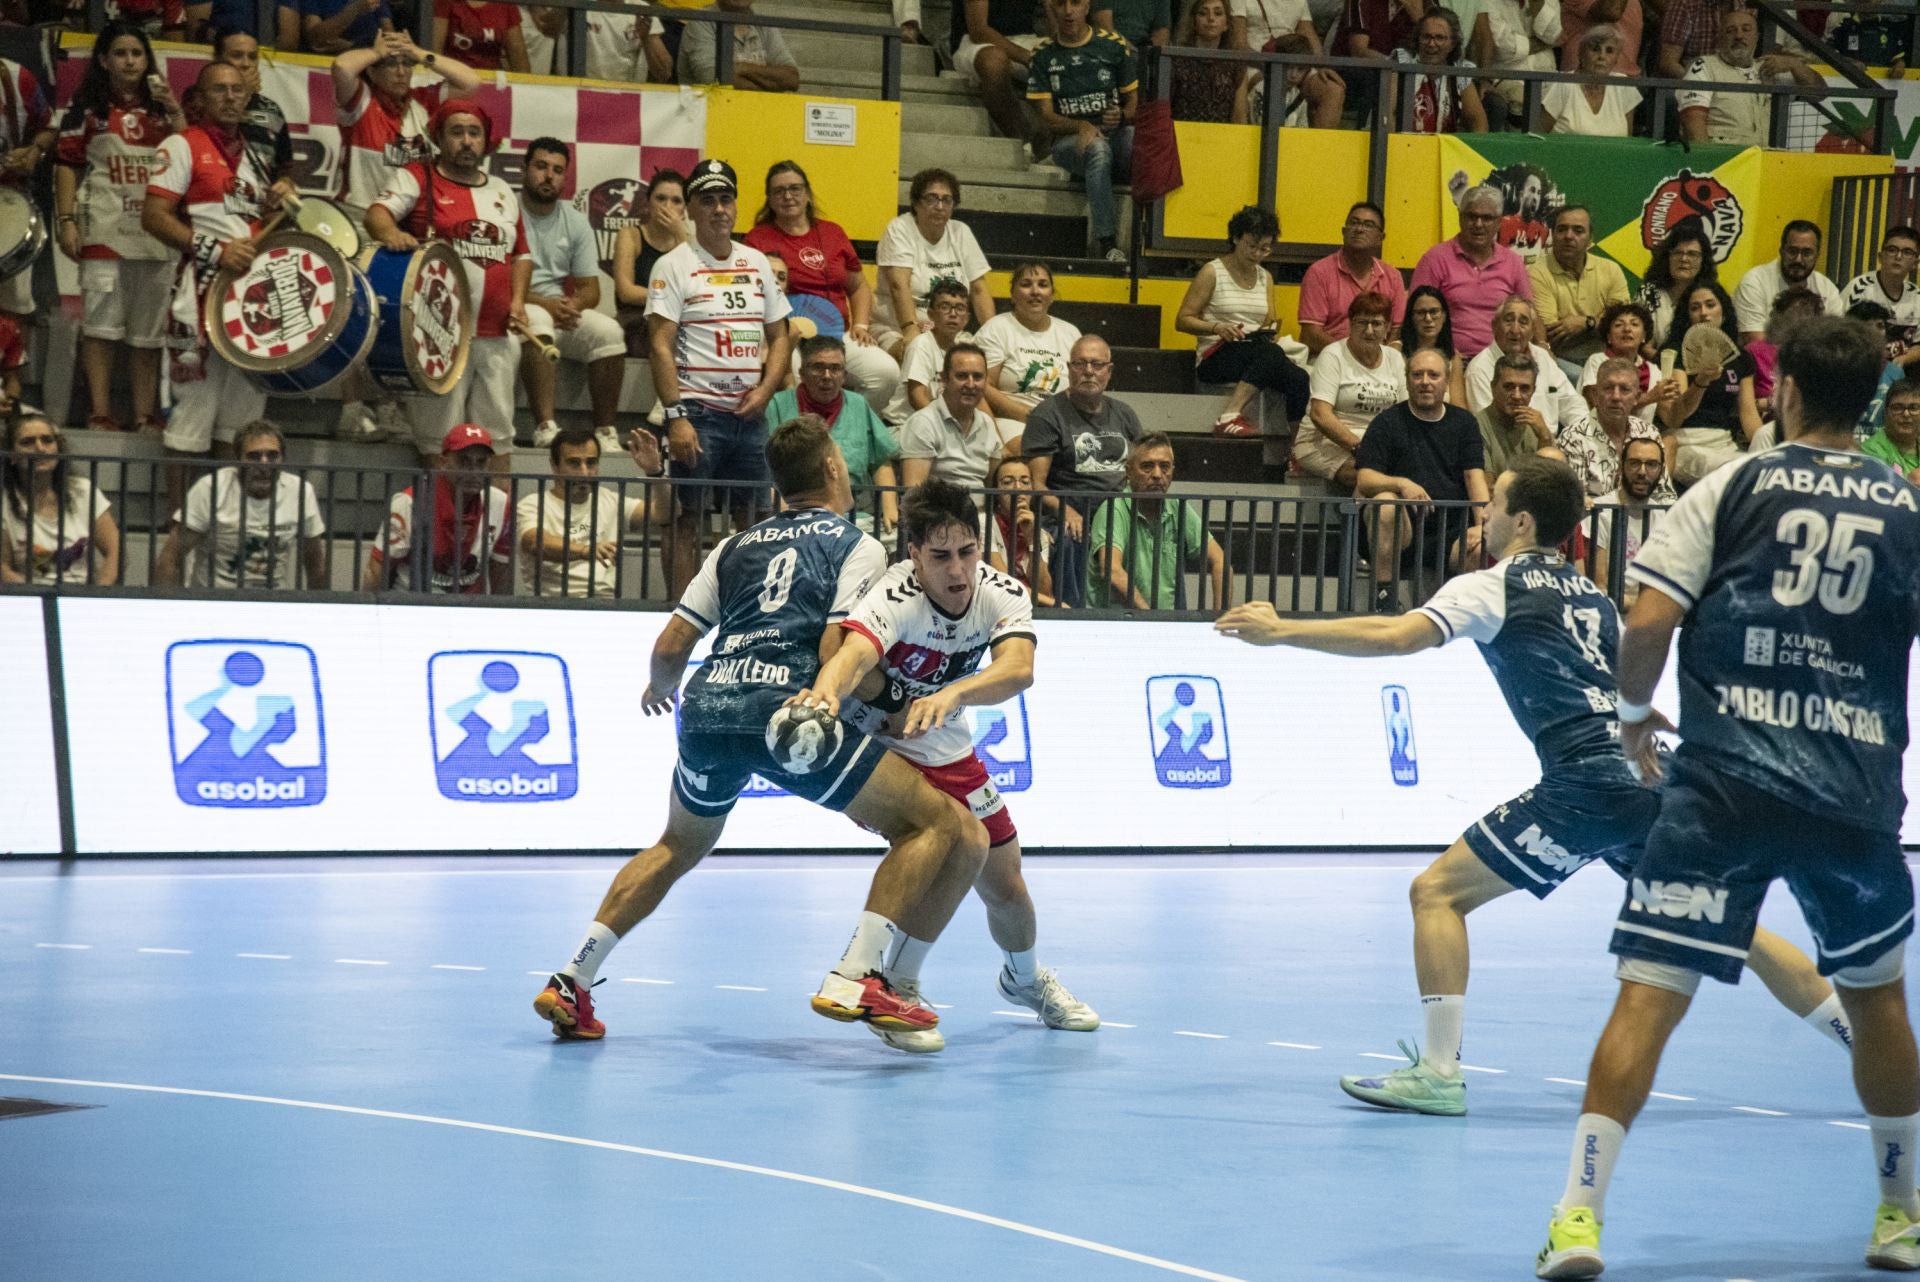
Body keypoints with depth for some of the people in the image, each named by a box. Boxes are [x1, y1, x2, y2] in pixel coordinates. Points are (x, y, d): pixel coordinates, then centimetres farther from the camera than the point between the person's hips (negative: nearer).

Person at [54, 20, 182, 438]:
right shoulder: (87, 108, 4)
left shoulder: (160, 107, 15)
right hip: (105, 229, -4)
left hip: (156, 230, 4)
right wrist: (65, 221, -10)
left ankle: (146, 414, 12)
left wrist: (174, 111, -7)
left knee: (149, 328, 7)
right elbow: (66, 165, 0)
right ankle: (100, 414, -7)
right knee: (102, 323, -7)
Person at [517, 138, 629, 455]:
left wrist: (572, 305, -12)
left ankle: (605, 431, -19)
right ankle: (545, 427, -44)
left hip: (563, 310, 5)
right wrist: (544, 303, -21)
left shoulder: (576, 223, 14)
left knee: (609, 331, -23)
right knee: (537, 322, -38)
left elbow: (590, 289, 13)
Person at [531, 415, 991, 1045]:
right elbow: (838, 651, -6)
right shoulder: (858, 546, 11)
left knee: (680, 845, 33)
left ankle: (572, 982, 22)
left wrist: (660, 687, 40)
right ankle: (855, 979, -16)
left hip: (707, 706, 6)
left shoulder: (738, 545, 24)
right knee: (945, 826, 0)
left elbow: (670, 647, 22)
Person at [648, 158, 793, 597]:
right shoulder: (674, 266, -2)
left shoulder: (757, 263, 14)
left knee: (749, 519, 5)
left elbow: (779, 336, 18)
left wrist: (765, 389, 1)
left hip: (750, 413, 5)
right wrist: (675, 417, -16)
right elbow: (661, 347, -8)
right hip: (698, 411, -5)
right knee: (688, 520, -5)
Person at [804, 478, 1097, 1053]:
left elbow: (1018, 669, -39)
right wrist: (824, 694, -77)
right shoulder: (895, 599, -33)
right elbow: (851, 655, -53)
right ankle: (895, 993, -8)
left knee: (1004, 885, 11)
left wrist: (951, 693, -59)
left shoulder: (1002, 594, -20)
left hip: (943, 749, 5)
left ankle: (1024, 979, 43)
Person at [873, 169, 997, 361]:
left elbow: (979, 290, 9)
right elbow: (899, 286, -18)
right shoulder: (899, 230, -4)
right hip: (897, 331, -5)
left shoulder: (961, 232, 11)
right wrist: (910, 329, -33)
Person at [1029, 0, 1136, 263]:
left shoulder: (1115, 46, 9)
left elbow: (1135, 102, 8)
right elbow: (1046, 120, 2)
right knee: (1098, 148, -38)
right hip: (1069, 141, -1)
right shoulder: (1042, 56, 8)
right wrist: (1081, 127, -18)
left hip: (1116, 134, 1)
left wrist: (1122, 116, -17)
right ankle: (1106, 243, -42)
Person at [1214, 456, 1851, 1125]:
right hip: (1652, 777, 7)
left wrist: (1280, 630, -6)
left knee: (1437, 891, 1)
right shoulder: (1590, 595, 24)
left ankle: (1438, 1072, -5)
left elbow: (1396, 637, -11)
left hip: (1586, 786, -7)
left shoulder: (1493, 587, 2)